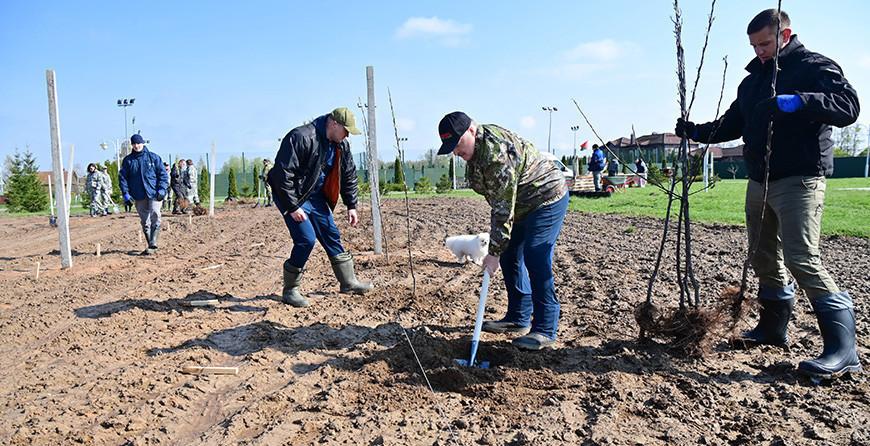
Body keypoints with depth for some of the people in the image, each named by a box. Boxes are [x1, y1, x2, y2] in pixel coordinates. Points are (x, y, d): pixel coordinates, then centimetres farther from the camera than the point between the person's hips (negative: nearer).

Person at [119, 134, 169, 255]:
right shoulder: (128, 160, 9)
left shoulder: (153, 157, 4)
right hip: (139, 196, 3)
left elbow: (162, 174, 3)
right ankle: (151, 246, 14)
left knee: (155, 217, -16)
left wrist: (162, 189, -8)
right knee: (145, 221, 6)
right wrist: (125, 193, -1)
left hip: (154, 194, -3)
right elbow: (122, 177, 10)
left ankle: (152, 245, -17)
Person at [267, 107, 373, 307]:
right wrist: (292, 207, -25)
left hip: (316, 196, 8)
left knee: (332, 236, 8)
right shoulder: (301, 137, -24)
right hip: (291, 196, -8)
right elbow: (283, 173, -26)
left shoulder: (341, 145, 1)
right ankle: (289, 290, -1)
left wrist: (351, 206, 9)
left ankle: (348, 282, 21)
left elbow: (349, 176, 12)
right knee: (306, 239, -17)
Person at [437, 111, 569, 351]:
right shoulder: (476, 147, 1)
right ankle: (518, 319, 19)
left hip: (546, 199, -10)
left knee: (536, 262, -16)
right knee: (509, 258, 9)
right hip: (522, 204, 10)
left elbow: (503, 208, -31)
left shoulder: (497, 153, -31)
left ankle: (545, 330, -8)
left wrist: (494, 251, -27)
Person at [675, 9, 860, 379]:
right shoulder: (752, 80, 19)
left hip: (798, 181, -8)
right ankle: (773, 327, 25)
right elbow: (731, 125, 23)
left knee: (802, 259, -17)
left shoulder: (814, 66, -3)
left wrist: (798, 101, -32)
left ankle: (843, 350, -12)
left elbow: (848, 106, -17)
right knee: (764, 258, 12)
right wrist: (696, 132, 7)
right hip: (760, 182, 8)